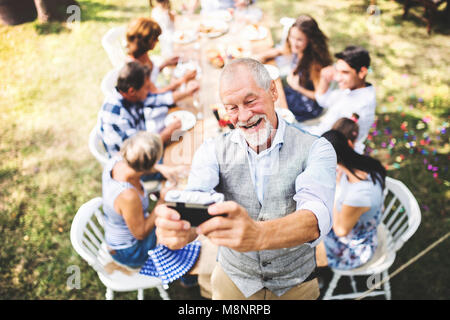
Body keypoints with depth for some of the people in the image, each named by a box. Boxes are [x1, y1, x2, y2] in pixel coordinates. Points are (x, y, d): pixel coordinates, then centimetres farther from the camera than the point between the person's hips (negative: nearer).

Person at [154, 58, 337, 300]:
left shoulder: (315, 150, -17)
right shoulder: (213, 151, -10)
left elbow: (316, 219, -34)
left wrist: (258, 235, -54)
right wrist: (181, 228, -51)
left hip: (296, 286, -1)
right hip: (233, 282, 2)